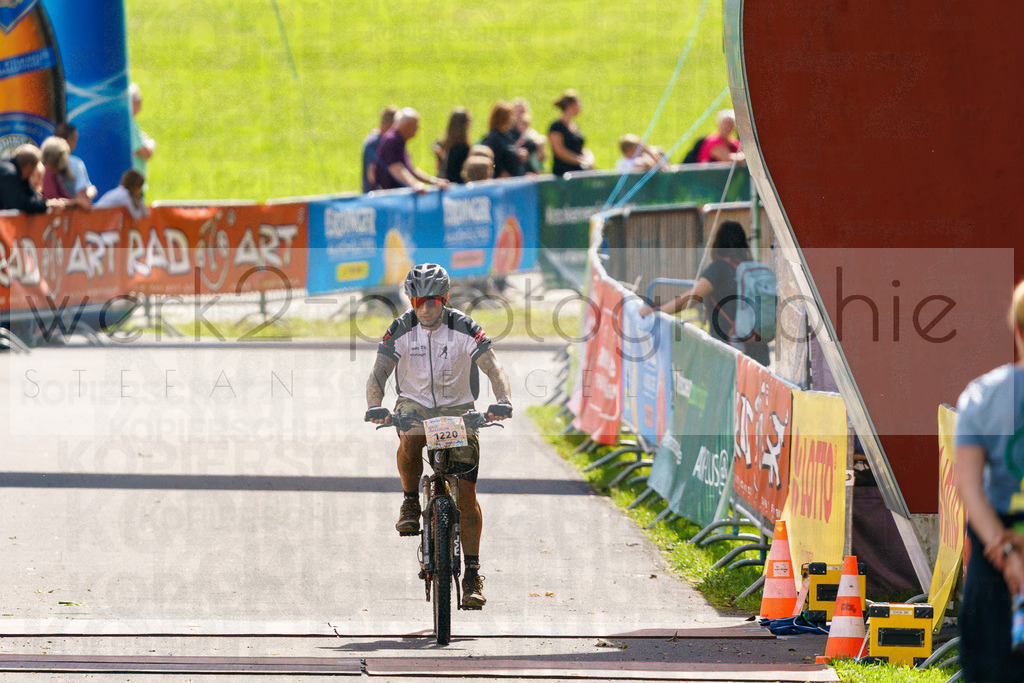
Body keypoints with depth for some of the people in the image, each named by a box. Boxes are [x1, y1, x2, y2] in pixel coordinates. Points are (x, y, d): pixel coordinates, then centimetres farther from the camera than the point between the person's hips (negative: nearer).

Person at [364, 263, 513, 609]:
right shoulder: (400, 331, -11)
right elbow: (378, 375, -15)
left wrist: (503, 402, -39)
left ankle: (472, 573, -3)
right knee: (410, 440, -37)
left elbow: (494, 370, -19)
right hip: (414, 405, 0)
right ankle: (410, 502, -10)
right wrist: (375, 408, -35)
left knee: (466, 491, -9)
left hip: (457, 411, 0)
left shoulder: (464, 329, -13)